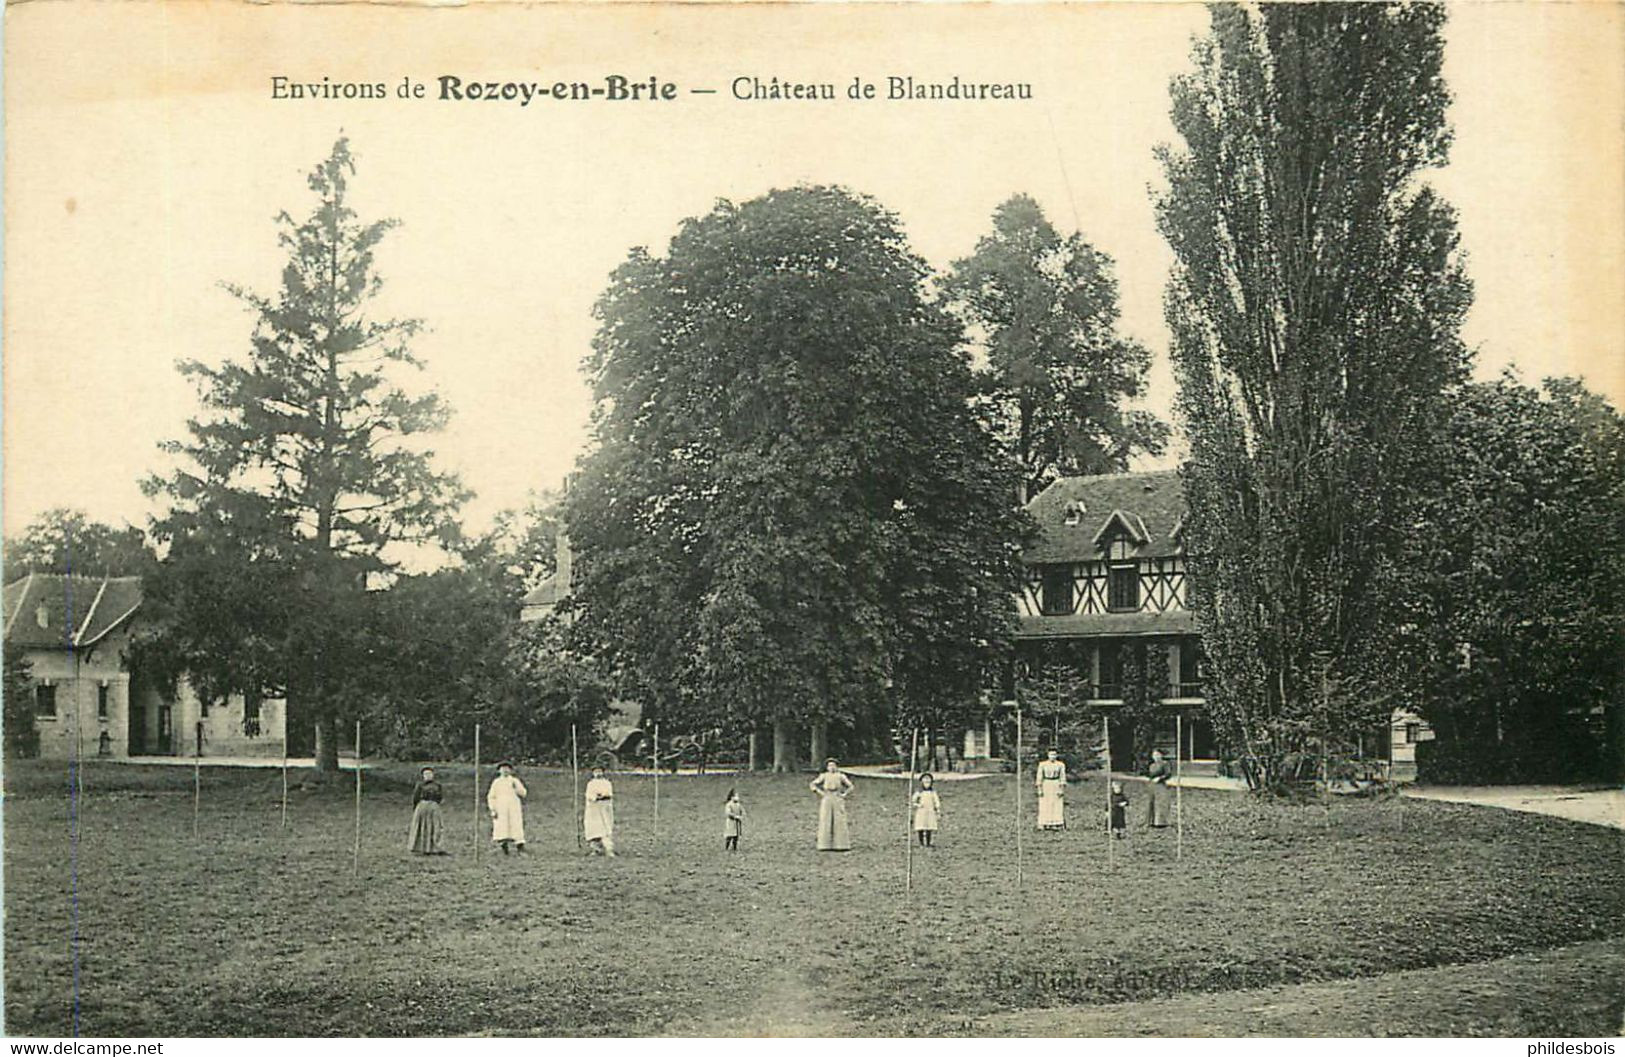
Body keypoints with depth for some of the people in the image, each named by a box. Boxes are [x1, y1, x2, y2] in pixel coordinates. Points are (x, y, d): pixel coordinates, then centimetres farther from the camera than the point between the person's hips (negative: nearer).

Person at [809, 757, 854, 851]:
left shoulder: (840, 776, 6)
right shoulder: (824, 776, 5)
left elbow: (850, 786, 12)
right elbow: (813, 785, 6)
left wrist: (844, 794, -1)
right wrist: (820, 793, -4)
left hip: (838, 800, 0)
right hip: (826, 800, 0)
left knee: (839, 822, -4)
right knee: (826, 822, -4)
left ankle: (841, 845, -2)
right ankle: (826, 845, -3)